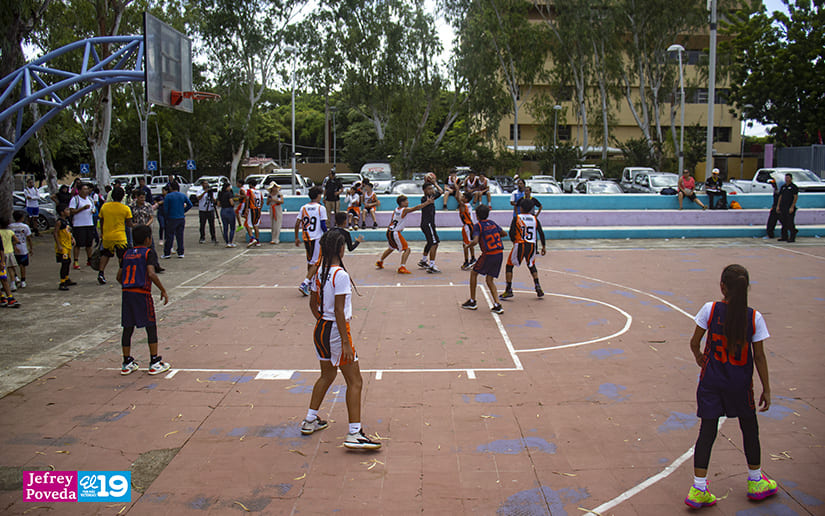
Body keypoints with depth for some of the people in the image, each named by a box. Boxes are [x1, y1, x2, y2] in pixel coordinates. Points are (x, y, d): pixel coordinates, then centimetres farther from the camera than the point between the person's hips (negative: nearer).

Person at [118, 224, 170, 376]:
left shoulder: (127, 254, 15)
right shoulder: (149, 252, -3)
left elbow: (119, 277, 15)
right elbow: (151, 274, -17)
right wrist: (163, 290, -9)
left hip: (126, 293, 6)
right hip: (142, 293, -6)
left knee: (128, 328, 11)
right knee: (151, 328, 3)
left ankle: (127, 363, 18)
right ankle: (155, 363, 6)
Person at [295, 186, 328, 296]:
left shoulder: (303, 208, 6)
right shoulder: (321, 208, -8)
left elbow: (297, 224, 4)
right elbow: (323, 225, -10)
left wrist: (296, 238, 12)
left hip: (306, 238, 5)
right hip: (317, 238, -5)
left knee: (310, 261, 21)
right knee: (316, 263, -1)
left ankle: (310, 283, 30)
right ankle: (304, 284, -14)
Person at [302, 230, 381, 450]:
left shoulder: (319, 273, 5)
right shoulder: (341, 275, -19)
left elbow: (313, 304, 15)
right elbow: (339, 311, -21)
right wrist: (345, 343, -18)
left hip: (320, 330, 9)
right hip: (336, 331, -8)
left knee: (327, 375, 25)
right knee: (355, 382, 0)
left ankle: (310, 421, 35)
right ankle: (354, 434, -1)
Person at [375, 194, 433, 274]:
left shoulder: (395, 210, 10)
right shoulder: (405, 210, -14)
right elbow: (416, 208, -22)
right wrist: (427, 202, -19)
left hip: (389, 231, 9)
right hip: (395, 233, -9)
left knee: (391, 248, 32)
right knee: (407, 249, -6)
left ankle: (379, 262, 47)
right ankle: (402, 268, -19)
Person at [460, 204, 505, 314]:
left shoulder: (478, 226, -6)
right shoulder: (492, 223, 13)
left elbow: (475, 241, -19)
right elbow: (504, 233, 24)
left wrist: (467, 245, -1)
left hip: (489, 254, -6)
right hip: (499, 253, 6)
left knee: (474, 273, 14)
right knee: (490, 280, 14)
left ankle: (472, 302, 16)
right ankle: (497, 306, 2)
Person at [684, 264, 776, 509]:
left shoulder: (710, 309, -11)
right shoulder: (754, 317, -10)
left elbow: (694, 342, -4)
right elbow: (759, 357, -5)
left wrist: (699, 357, 18)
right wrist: (766, 389, 4)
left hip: (711, 381, 0)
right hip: (740, 384, 0)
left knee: (707, 431, 4)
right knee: (750, 429, 19)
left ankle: (699, 489, 3)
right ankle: (755, 482, 36)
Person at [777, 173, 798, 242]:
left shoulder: (794, 187, -3)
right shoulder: (783, 187, 16)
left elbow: (796, 197, -8)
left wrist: (792, 207, -15)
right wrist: (778, 206, 10)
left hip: (790, 208, -6)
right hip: (782, 207, 6)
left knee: (790, 223, -8)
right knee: (783, 222, 8)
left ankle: (792, 237, -3)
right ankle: (784, 237, 15)